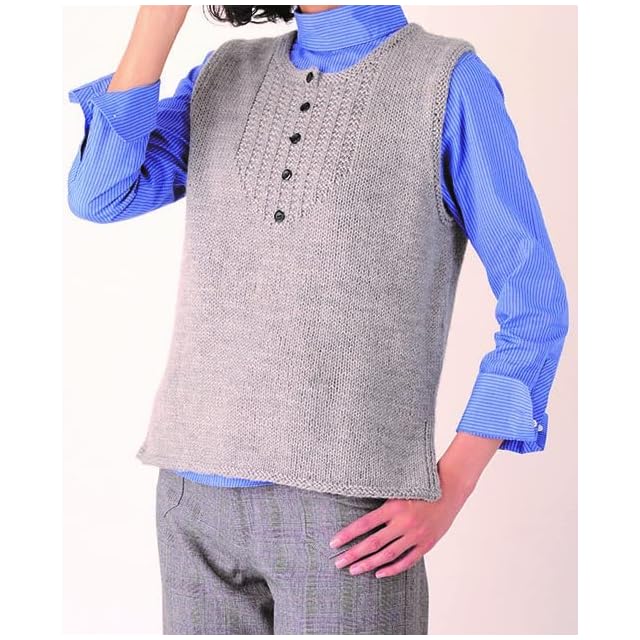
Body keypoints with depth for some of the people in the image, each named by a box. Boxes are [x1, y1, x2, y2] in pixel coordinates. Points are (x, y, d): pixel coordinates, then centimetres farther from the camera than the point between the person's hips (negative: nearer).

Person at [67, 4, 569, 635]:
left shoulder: (448, 80, -2)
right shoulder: (223, 74, 13)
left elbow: (534, 302, -4)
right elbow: (100, 194, -1)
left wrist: (446, 493, -11)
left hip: (349, 508, -4)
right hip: (195, 489, 4)